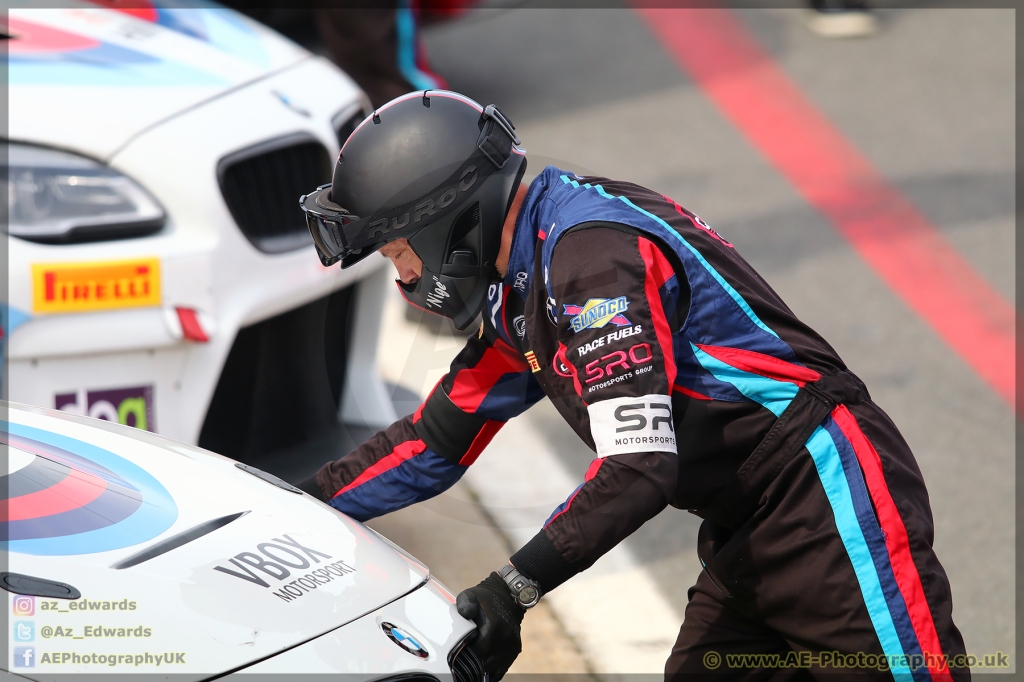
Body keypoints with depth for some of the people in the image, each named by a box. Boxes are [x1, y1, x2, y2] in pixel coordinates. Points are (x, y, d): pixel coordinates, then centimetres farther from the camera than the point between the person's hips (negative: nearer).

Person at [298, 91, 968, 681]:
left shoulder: (592, 252, -20)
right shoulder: (523, 289, 12)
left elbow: (638, 467, -28)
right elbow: (436, 439, 19)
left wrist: (514, 588, -29)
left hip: (829, 501, -10)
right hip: (742, 533, 10)